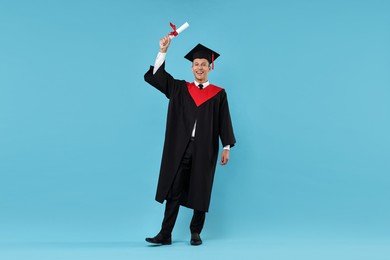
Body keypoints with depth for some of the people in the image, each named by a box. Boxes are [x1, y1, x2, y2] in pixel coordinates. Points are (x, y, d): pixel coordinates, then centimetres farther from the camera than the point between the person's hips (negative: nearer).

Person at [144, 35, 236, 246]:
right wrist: (163, 51, -5)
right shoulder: (180, 89, 10)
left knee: (200, 192, 5)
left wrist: (227, 147, -2)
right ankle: (165, 234, 2)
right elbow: (155, 76, 4)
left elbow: (224, 122, 5)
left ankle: (195, 233, 17)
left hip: (205, 149, -1)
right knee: (174, 191, -1)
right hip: (181, 148, 1)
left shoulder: (218, 94, 6)